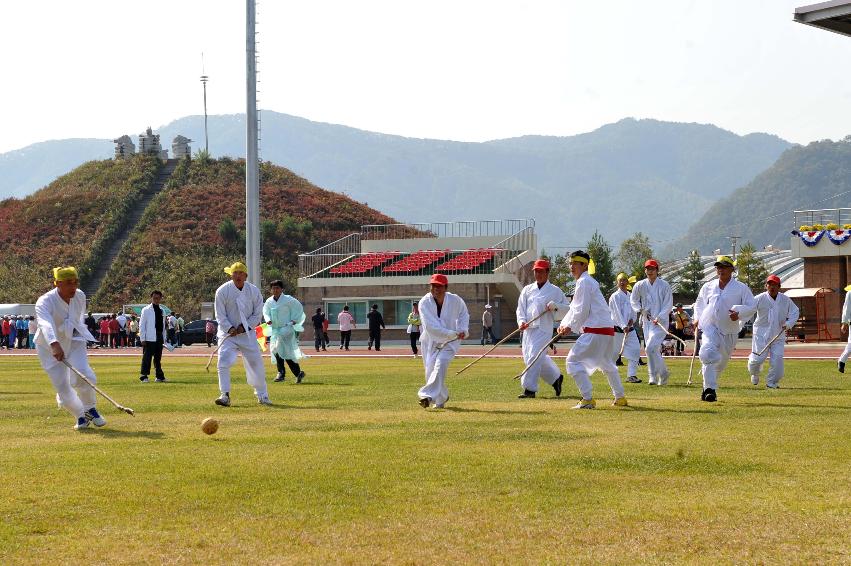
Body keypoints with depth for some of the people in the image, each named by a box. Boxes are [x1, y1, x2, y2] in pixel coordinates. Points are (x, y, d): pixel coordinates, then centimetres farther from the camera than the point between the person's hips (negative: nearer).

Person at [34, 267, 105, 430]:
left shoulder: (80, 296, -9)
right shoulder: (45, 302, -28)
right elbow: (46, 324, -47)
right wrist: (54, 345, -63)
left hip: (74, 341, 3)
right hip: (49, 347, -2)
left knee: (81, 376, -21)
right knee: (62, 387, -5)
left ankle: (90, 409, 4)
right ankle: (81, 416, 19)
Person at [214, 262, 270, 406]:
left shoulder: (254, 291, -2)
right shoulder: (222, 291, -8)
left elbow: (258, 315, 0)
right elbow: (220, 315, -6)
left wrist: (244, 327, -13)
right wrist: (230, 328, -20)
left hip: (247, 333, 2)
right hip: (228, 333, -2)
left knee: (256, 363, 5)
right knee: (223, 362, -18)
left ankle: (262, 396, 20)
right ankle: (225, 396, -16)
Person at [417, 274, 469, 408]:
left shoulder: (455, 300, -11)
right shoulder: (424, 303, -18)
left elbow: (464, 314, 11)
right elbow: (431, 326, -27)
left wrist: (463, 329, -8)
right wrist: (454, 334, -31)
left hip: (450, 342, -1)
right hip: (431, 341, 1)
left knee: (440, 364, -23)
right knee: (430, 370, 4)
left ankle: (428, 396, -34)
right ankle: (441, 398, 29)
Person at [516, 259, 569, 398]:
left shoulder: (555, 291, 3)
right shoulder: (527, 290, 14)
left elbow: (568, 308, 3)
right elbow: (520, 308, 11)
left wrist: (556, 306, -17)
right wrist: (521, 321, -7)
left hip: (544, 329, -6)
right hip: (528, 328, 6)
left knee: (534, 357, -15)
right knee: (529, 357, 9)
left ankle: (529, 389, -14)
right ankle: (556, 378, 28)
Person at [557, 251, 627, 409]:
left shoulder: (584, 282, -10)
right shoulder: (589, 281, 22)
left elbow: (582, 311, -15)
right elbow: (574, 308, 23)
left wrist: (570, 327, -5)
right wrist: (564, 324, 12)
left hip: (595, 330, -11)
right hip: (608, 329, 11)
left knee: (573, 361, -9)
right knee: (607, 364, 25)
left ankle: (588, 399, -15)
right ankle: (620, 398, 31)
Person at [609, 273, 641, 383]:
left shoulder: (630, 296, 13)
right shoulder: (615, 296, -9)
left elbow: (633, 310, 17)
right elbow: (617, 313, -18)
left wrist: (632, 320, -5)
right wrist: (624, 326, -27)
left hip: (629, 328, 6)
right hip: (618, 328, -6)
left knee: (635, 350, -4)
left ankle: (631, 375, -3)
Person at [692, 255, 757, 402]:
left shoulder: (741, 288, 0)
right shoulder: (708, 287, 9)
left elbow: (752, 306, -1)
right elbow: (699, 302, 25)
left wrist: (739, 313, -19)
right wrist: (697, 318, 10)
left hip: (729, 331, 0)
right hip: (710, 327, 0)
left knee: (722, 361, 9)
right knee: (708, 354, -24)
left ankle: (708, 386, 32)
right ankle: (710, 389, -26)